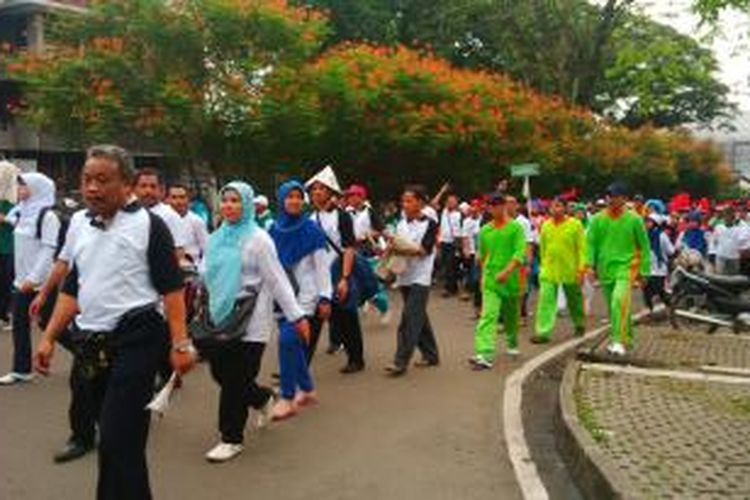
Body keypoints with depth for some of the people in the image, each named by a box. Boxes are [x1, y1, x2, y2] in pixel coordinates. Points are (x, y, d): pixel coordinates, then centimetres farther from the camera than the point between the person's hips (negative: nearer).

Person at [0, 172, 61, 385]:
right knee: (20, 325, 7)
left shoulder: (47, 216, -14)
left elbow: (48, 250, -18)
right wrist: (23, 277, 11)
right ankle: (21, 370, 15)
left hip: (42, 281, -8)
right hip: (22, 280, 8)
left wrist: (33, 278, -22)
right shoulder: (21, 212, 10)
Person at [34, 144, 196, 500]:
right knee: (114, 435, 17)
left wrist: (181, 344, -15)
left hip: (136, 339, -7)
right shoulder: (79, 230, 13)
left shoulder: (148, 225, -6)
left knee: (118, 440, -10)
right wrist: (48, 338, 12)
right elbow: (71, 291, 19)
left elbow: (171, 288, -10)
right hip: (92, 342, 7)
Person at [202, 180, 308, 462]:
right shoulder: (216, 238, 12)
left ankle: (232, 439, 14)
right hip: (220, 317, 6)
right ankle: (262, 399, 35)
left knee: (235, 380, -2)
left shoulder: (258, 239, -7)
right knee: (220, 373, 8)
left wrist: (296, 316, -12)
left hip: (249, 320, -6)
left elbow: (277, 280, -10)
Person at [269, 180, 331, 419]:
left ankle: (287, 399, -6)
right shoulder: (274, 230, 4)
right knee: (294, 343, 9)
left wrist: (325, 298, -9)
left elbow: (322, 265, -6)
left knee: (288, 340, -16)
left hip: (304, 293, -4)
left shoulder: (311, 230, -6)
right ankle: (307, 390, 27)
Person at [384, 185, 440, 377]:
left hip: (420, 278, -6)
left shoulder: (430, 224, -5)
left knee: (410, 319, -11)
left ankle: (401, 362, -11)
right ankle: (431, 354, 26)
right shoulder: (401, 224, 11)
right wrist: (390, 249, -12)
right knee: (419, 317, 13)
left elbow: (423, 249, -14)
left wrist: (401, 250, -26)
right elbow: (396, 247, 10)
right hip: (404, 276, 6)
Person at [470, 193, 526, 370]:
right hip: (490, 281, 1)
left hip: (511, 280, -1)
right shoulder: (485, 230, 7)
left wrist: (507, 271, -27)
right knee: (488, 316, -13)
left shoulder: (516, 227, -5)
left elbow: (520, 252, -15)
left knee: (512, 315, 17)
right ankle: (484, 355, -21)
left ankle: (512, 343, 44)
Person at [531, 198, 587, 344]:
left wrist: (582, 269, -14)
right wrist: (544, 265, 15)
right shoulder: (546, 226, 4)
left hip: (570, 271, -2)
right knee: (546, 301, -6)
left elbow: (582, 248, -8)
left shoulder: (575, 224, -7)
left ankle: (580, 325, 38)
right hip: (549, 271, 3)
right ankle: (543, 332, -6)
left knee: (574, 300, 15)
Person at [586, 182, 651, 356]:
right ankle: (627, 338, 31)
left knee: (619, 301, -23)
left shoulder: (634, 220, -1)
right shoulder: (597, 219, 5)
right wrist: (590, 263, -9)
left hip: (626, 267, -4)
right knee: (613, 306, 12)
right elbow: (590, 242, 5)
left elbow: (644, 246, 5)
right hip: (605, 268, 4)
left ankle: (619, 342, -23)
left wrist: (643, 270, 2)